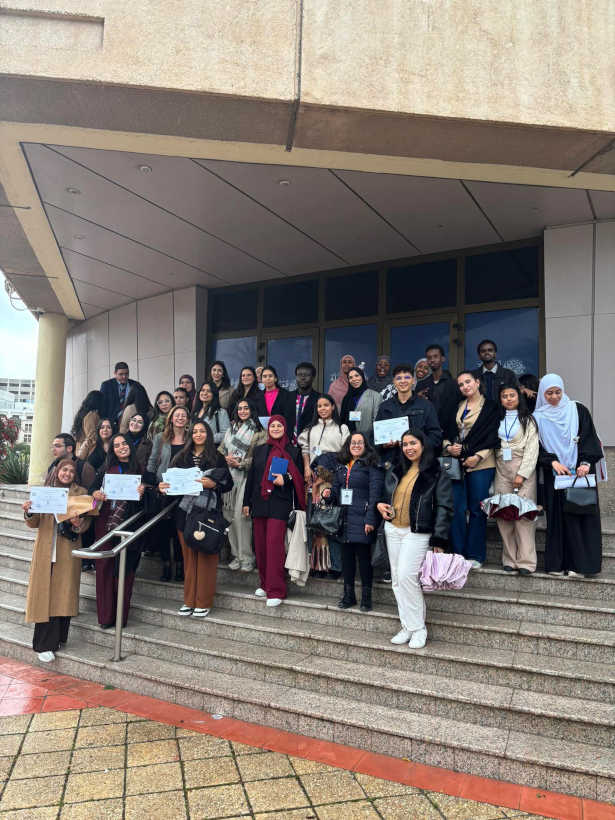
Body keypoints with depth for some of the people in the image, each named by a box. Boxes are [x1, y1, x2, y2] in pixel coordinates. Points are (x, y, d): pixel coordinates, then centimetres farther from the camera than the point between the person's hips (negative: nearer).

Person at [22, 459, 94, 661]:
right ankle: (44, 645, 5)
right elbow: (35, 524, 6)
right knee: (44, 593, -1)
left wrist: (78, 524, -21)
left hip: (68, 551, -1)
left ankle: (56, 639, 14)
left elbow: (87, 521, 1)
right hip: (45, 550, 1)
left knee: (63, 593, 1)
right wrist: (29, 513, -14)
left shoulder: (81, 493, 6)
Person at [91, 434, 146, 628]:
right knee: (104, 568, 1)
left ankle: (121, 616, 9)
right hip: (105, 524, 1)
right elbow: (93, 488, 9)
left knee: (124, 570, 1)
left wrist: (143, 492, -15)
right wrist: (95, 494, -13)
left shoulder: (139, 469, 7)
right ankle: (105, 615, 9)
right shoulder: (106, 469, 12)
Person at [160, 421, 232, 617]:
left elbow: (229, 483, 2)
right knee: (189, 556, 7)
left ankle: (204, 602, 6)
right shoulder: (181, 457, 12)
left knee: (206, 557, -2)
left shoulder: (217, 458, 4)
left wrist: (213, 484, -15)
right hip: (185, 511, 3)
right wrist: (163, 487, -8)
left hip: (208, 512, -3)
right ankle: (189, 600, 16)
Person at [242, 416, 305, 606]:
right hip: (259, 503, 4)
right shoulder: (259, 450, 16)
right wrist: (246, 502, 12)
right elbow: (251, 476, 16)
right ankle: (265, 584, 21)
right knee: (260, 545, 7)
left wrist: (285, 479, -15)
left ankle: (276, 591, -9)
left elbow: (299, 478, 5)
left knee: (274, 544, -12)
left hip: (279, 504, -4)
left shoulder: (292, 452, 5)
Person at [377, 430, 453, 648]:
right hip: (392, 530, 6)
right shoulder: (394, 469, 10)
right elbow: (382, 492, 25)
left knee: (407, 577, -13)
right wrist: (379, 504, 2)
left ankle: (418, 628, 2)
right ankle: (407, 627, 17)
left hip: (417, 533, -6)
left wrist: (439, 540, -14)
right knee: (397, 579, 7)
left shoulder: (436, 474, -5)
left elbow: (444, 507, -8)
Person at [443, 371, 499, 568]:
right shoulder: (458, 407, 17)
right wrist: (448, 447, -4)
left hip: (480, 464, -4)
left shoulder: (490, 407, 3)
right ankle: (458, 553, 9)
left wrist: (478, 457, -13)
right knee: (457, 509, 0)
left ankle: (475, 555, 8)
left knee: (477, 509, 0)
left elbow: (492, 437, -3)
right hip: (457, 463, 4)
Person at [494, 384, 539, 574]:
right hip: (502, 471, 4)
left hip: (523, 470, -4)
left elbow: (532, 449, -2)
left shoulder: (528, 419, 5)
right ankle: (509, 559, 6)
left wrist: (522, 474, -10)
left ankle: (526, 561, -7)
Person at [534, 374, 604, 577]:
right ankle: (557, 564, 4)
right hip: (554, 476, 0)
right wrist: (552, 462, -13)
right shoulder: (538, 417, 7)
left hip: (581, 471, 0)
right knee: (559, 517, -1)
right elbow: (537, 448, 4)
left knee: (582, 514, -4)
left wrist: (586, 463, -15)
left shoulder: (578, 410, 6)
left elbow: (589, 439, -1)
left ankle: (580, 563, 1)